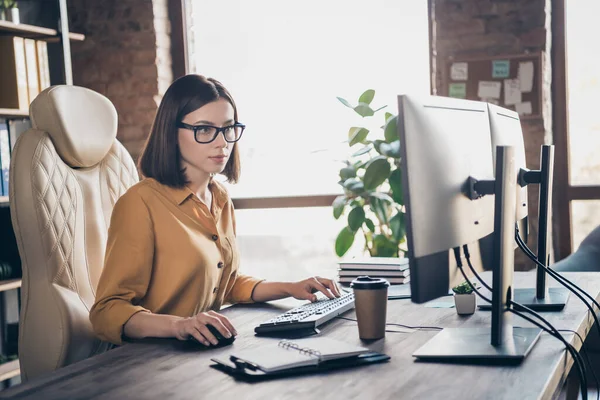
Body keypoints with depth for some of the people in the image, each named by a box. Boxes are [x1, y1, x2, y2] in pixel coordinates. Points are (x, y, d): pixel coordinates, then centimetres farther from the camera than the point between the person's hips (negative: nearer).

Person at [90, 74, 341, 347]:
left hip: (209, 350, 8)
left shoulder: (221, 199, 11)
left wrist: (290, 289, 10)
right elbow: (107, 312, -16)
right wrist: (179, 325, -33)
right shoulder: (141, 204, -14)